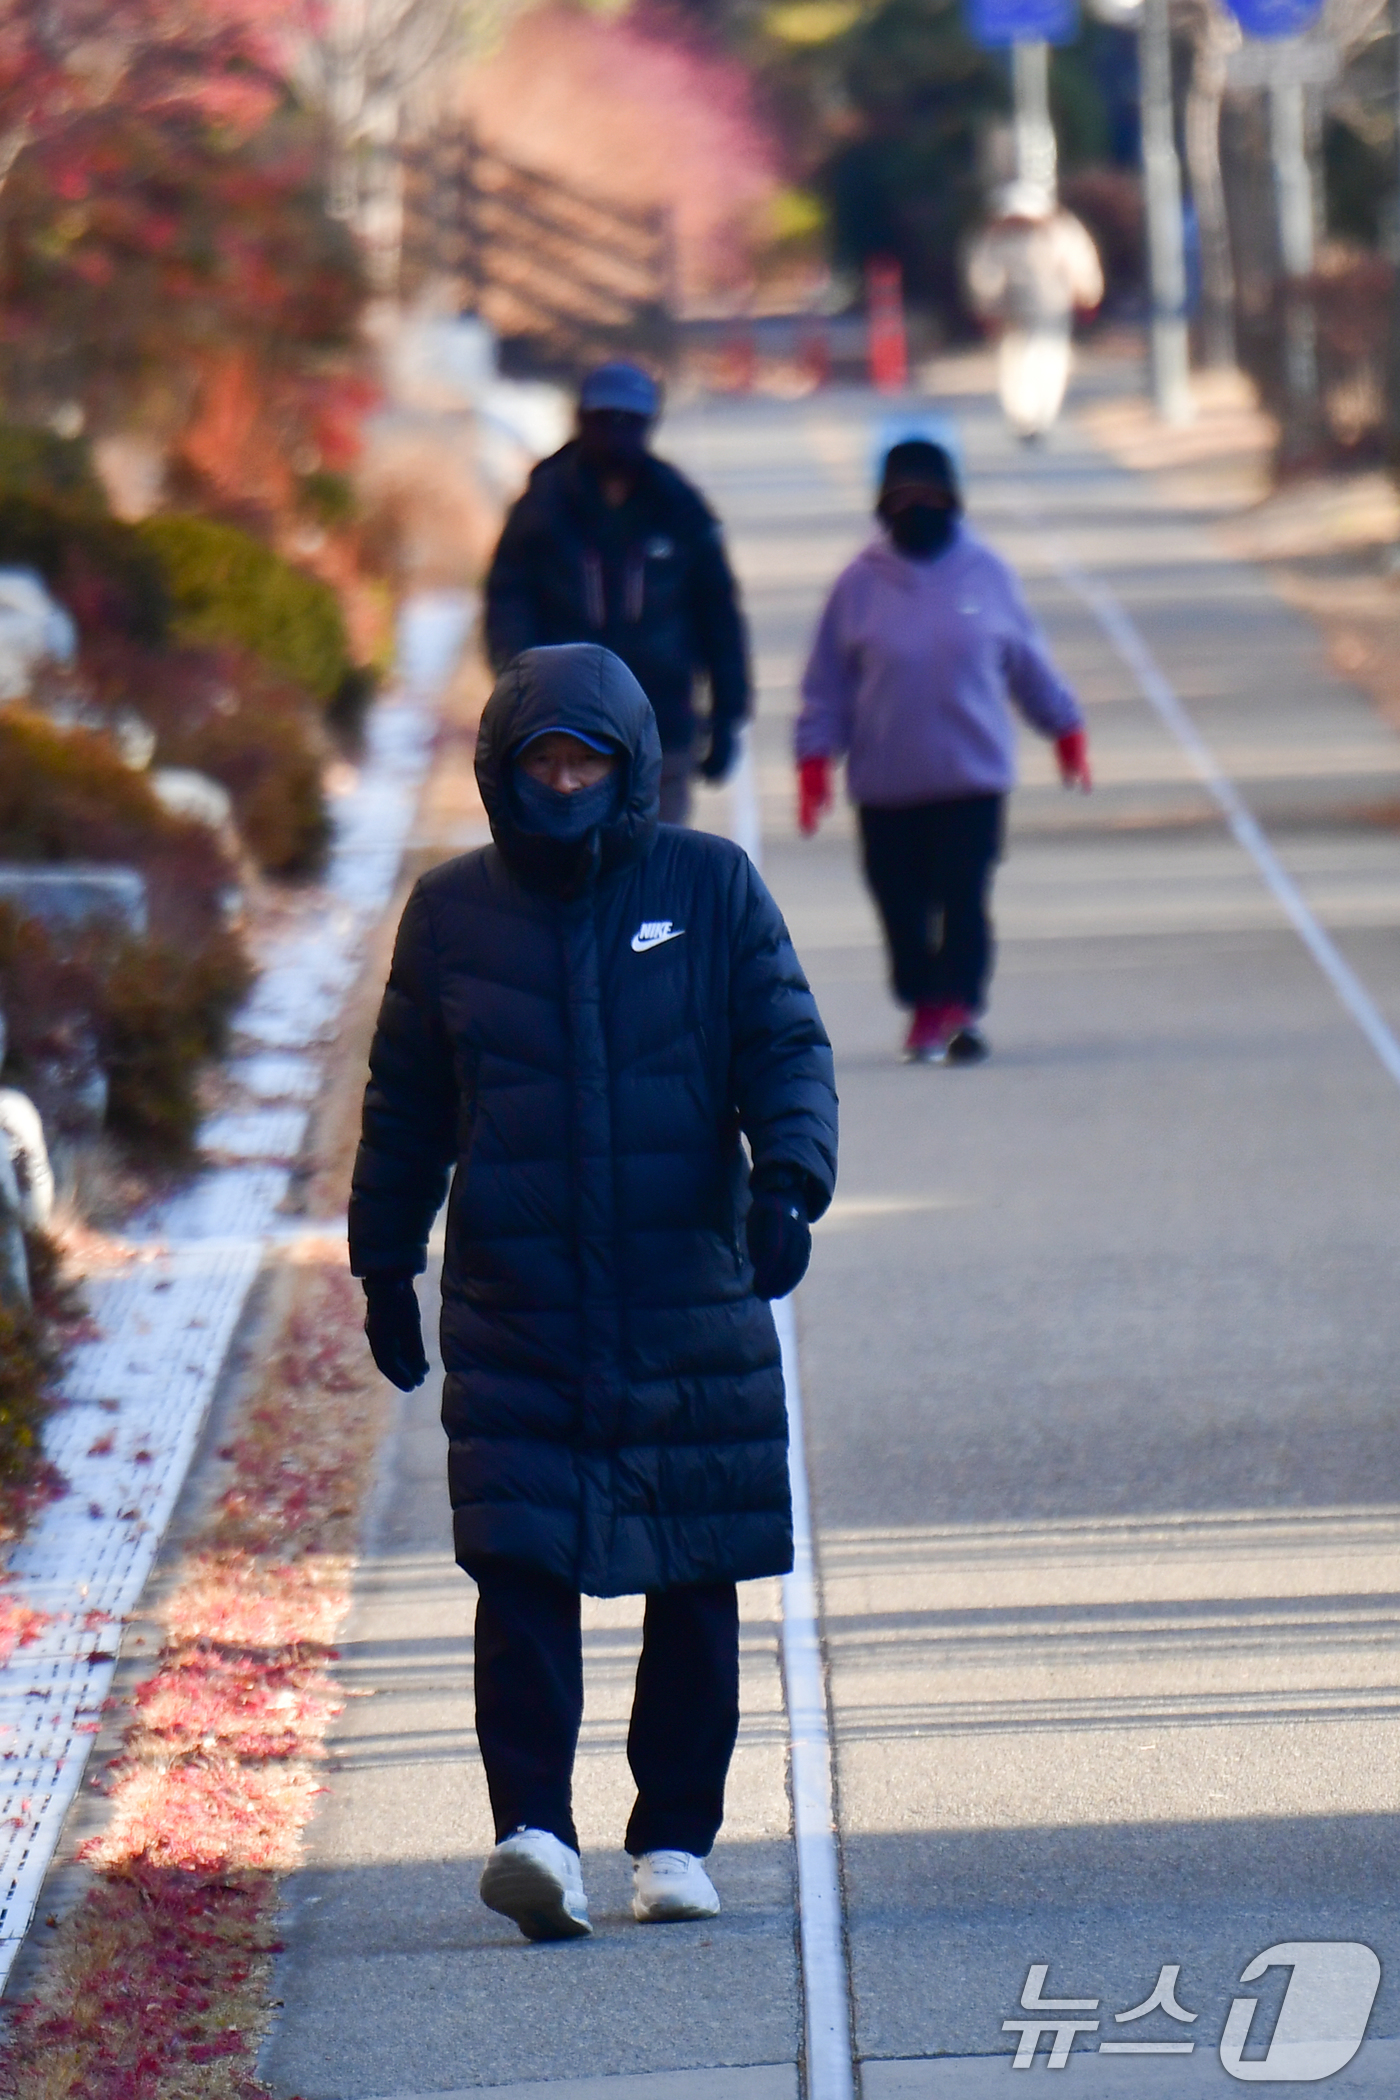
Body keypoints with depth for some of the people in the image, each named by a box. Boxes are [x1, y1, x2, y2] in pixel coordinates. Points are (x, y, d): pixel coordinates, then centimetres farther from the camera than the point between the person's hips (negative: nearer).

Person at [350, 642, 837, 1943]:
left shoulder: (711, 888, 3)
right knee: (520, 1570, -13)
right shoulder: (452, 911, 7)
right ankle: (534, 1830, -17)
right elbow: (403, 1102, 15)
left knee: (696, 1586, 5)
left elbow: (788, 1049, 2)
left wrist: (789, 1176, -16)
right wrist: (384, 1263, 15)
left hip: (691, 1301, 0)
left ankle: (676, 1840, 15)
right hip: (513, 1312, 0)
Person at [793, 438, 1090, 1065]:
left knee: (964, 900, -8)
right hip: (885, 781, 0)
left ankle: (955, 1009, -4)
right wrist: (815, 760, -2)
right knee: (902, 907, 4)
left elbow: (1028, 662, 16)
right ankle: (926, 1010, 18)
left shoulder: (986, 573, 4)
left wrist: (1065, 728, 21)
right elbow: (826, 684, 5)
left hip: (974, 773, 0)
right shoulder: (861, 583, 2)